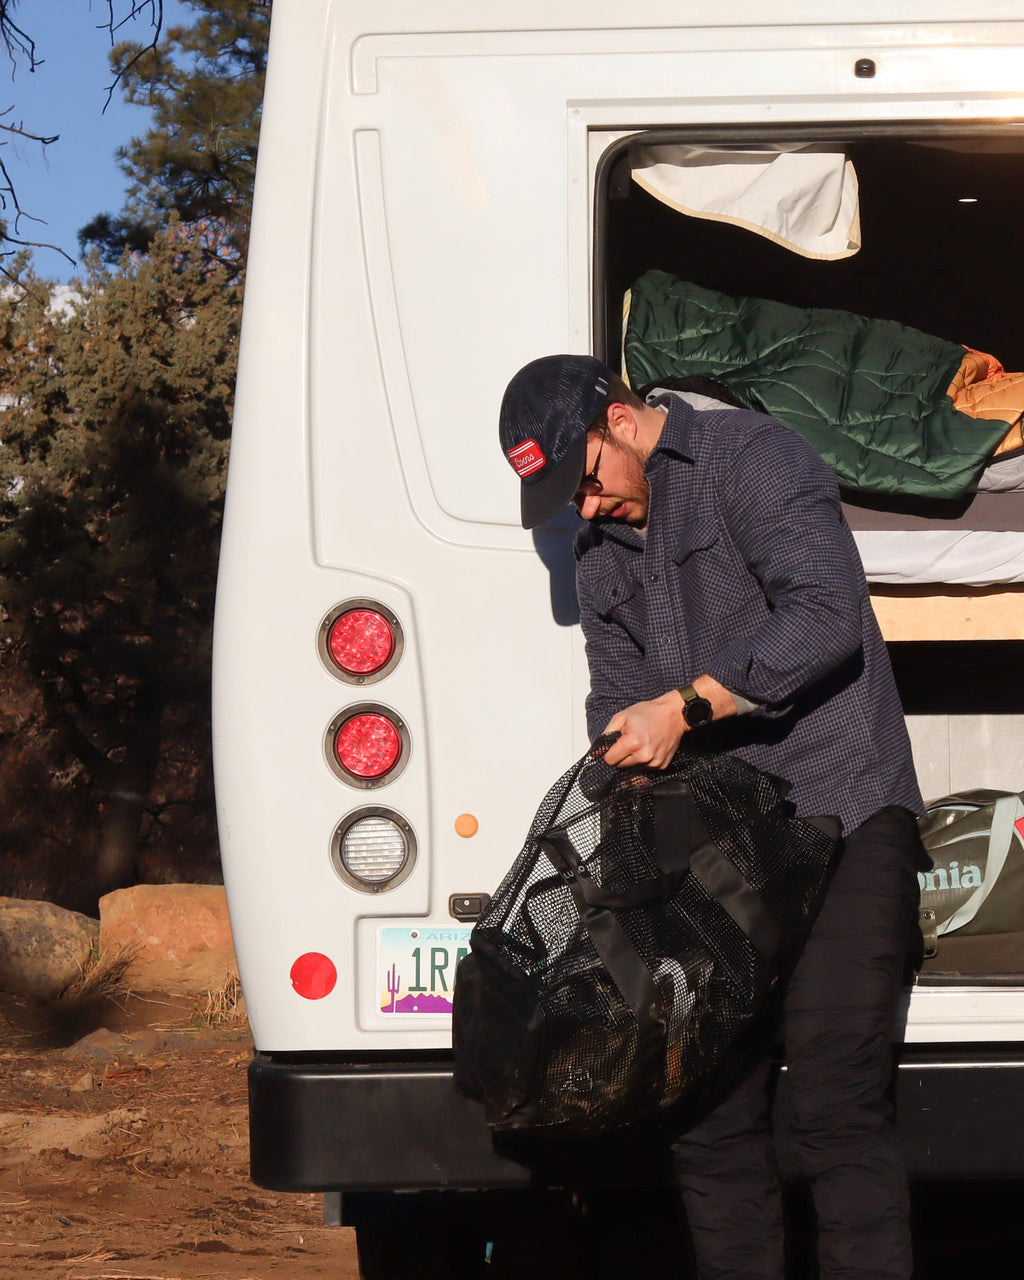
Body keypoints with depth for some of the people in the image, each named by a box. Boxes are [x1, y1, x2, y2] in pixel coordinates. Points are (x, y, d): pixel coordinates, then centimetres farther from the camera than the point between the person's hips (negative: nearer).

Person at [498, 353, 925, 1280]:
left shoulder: (752, 458, -5)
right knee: (708, 1109, 2)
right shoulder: (600, 544, 19)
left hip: (840, 815, -8)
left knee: (836, 1105, -15)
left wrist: (685, 704, -17)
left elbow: (826, 616, -17)